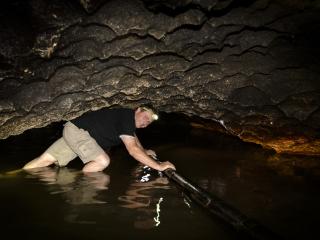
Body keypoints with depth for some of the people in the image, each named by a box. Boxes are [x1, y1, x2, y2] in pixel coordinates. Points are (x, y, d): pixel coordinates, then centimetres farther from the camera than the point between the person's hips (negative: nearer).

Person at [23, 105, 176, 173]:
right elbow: (133, 150, -30)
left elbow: (134, 137, 32)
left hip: (75, 131, 9)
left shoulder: (130, 119, 8)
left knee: (46, 160, 3)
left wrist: (145, 151, 33)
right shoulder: (126, 117, -21)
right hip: (76, 129, -9)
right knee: (103, 161, -24)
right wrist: (159, 166, -29)